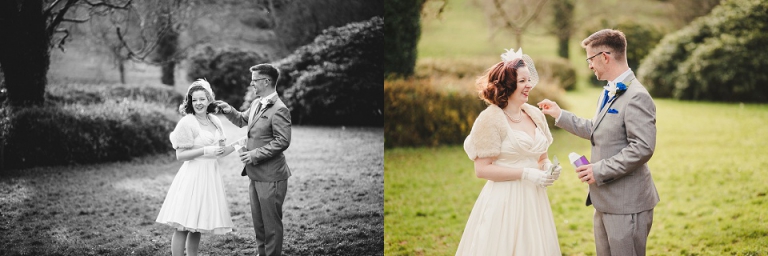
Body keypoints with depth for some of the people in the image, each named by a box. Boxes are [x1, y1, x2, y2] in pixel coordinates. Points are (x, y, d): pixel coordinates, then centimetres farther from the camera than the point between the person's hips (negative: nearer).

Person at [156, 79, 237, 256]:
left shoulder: (215, 121, 9)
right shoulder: (187, 123, -10)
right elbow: (180, 155, -11)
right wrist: (205, 150, -20)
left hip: (210, 175, 6)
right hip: (192, 176, -6)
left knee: (196, 225, 11)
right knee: (183, 226, -4)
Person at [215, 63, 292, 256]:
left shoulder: (279, 109, -18)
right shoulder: (256, 104, 9)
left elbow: (282, 141, -22)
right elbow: (243, 121, 26)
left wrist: (255, 154, -21)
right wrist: (229, 111, 7)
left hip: (270, 177, -9)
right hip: (255, 175, 9)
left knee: (271, 222, 1)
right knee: (258, 220, 19)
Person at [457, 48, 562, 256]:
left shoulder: (535, 114, 8)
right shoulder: (491, 118, -10)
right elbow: (482, 169, -13)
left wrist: (549, 167, -3)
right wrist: (525, 174, -18)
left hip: (534, 202, 6)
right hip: (504, 203, -6)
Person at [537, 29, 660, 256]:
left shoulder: (636, 96, -18)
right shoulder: (608, 93, 14)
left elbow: (643, 148, -24)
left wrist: (600, 170, -21)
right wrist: (560, 115, 24)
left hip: (626, 203, -10)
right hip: (605, 200, 10)